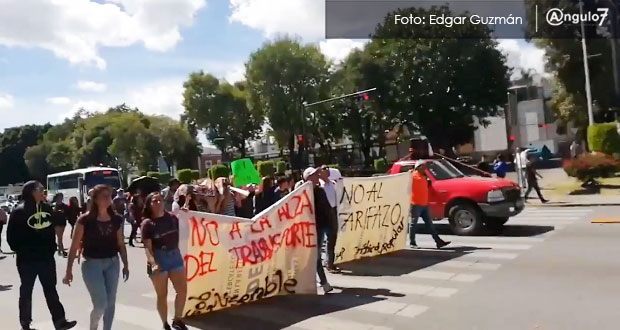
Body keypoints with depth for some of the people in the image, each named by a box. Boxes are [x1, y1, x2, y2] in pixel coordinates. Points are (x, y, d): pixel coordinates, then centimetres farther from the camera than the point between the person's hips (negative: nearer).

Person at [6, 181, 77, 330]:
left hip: (46, 257, 4)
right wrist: (21, 251, -8)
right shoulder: (19, 212, -9)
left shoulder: (47, 209, 5)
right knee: (26, 291, 9)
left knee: (50, 289, 6)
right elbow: (12, 236, -6)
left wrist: (52, 248, 7)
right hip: (27, 259, -4)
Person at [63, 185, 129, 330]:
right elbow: (74, 247, -8)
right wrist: (69, 271, -9)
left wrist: (126, 265, 9)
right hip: (92, 264, -4)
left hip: (112, 263, 4)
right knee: (101, 304, -6)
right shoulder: (85, 220, -10)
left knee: (110, 302, 8)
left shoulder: (117, 220, 2)